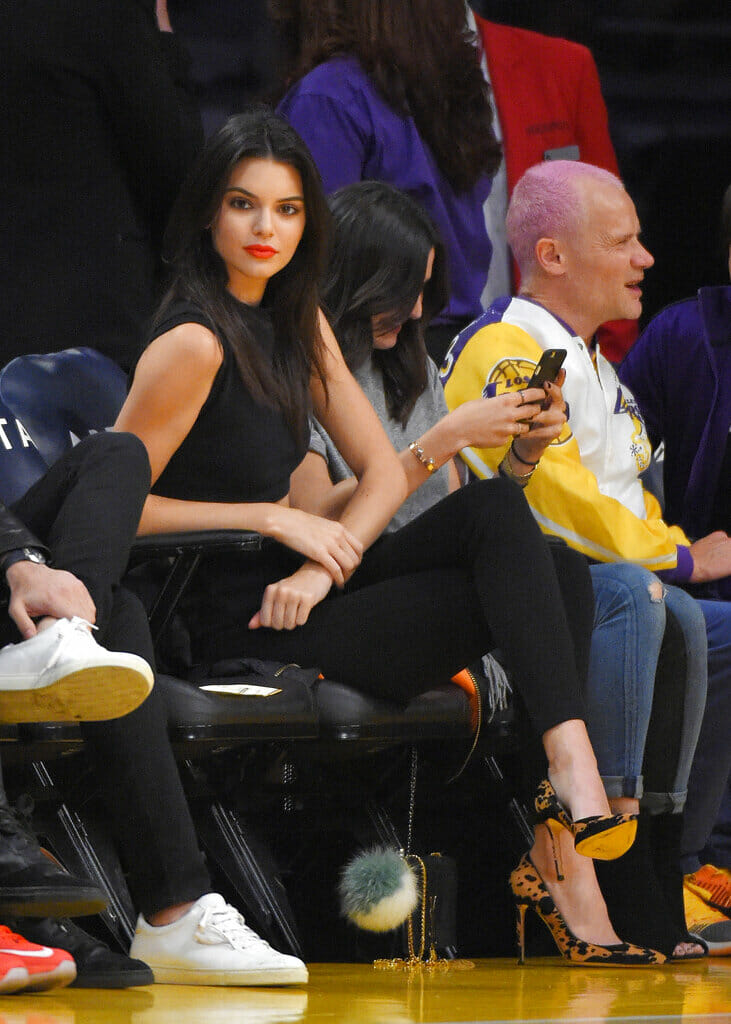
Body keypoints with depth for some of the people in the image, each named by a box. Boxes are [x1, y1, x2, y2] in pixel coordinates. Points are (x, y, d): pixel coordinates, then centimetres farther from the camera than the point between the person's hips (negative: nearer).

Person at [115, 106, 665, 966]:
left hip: (293, 594, 8)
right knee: (512, 597, -15)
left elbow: (384, 471, 11)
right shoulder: (193, 344, -13)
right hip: (231, 626, -8)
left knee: (496, 510, -13)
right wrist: (274, 518, -15)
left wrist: (323, 565, -9)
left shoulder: (296, 323, 12)